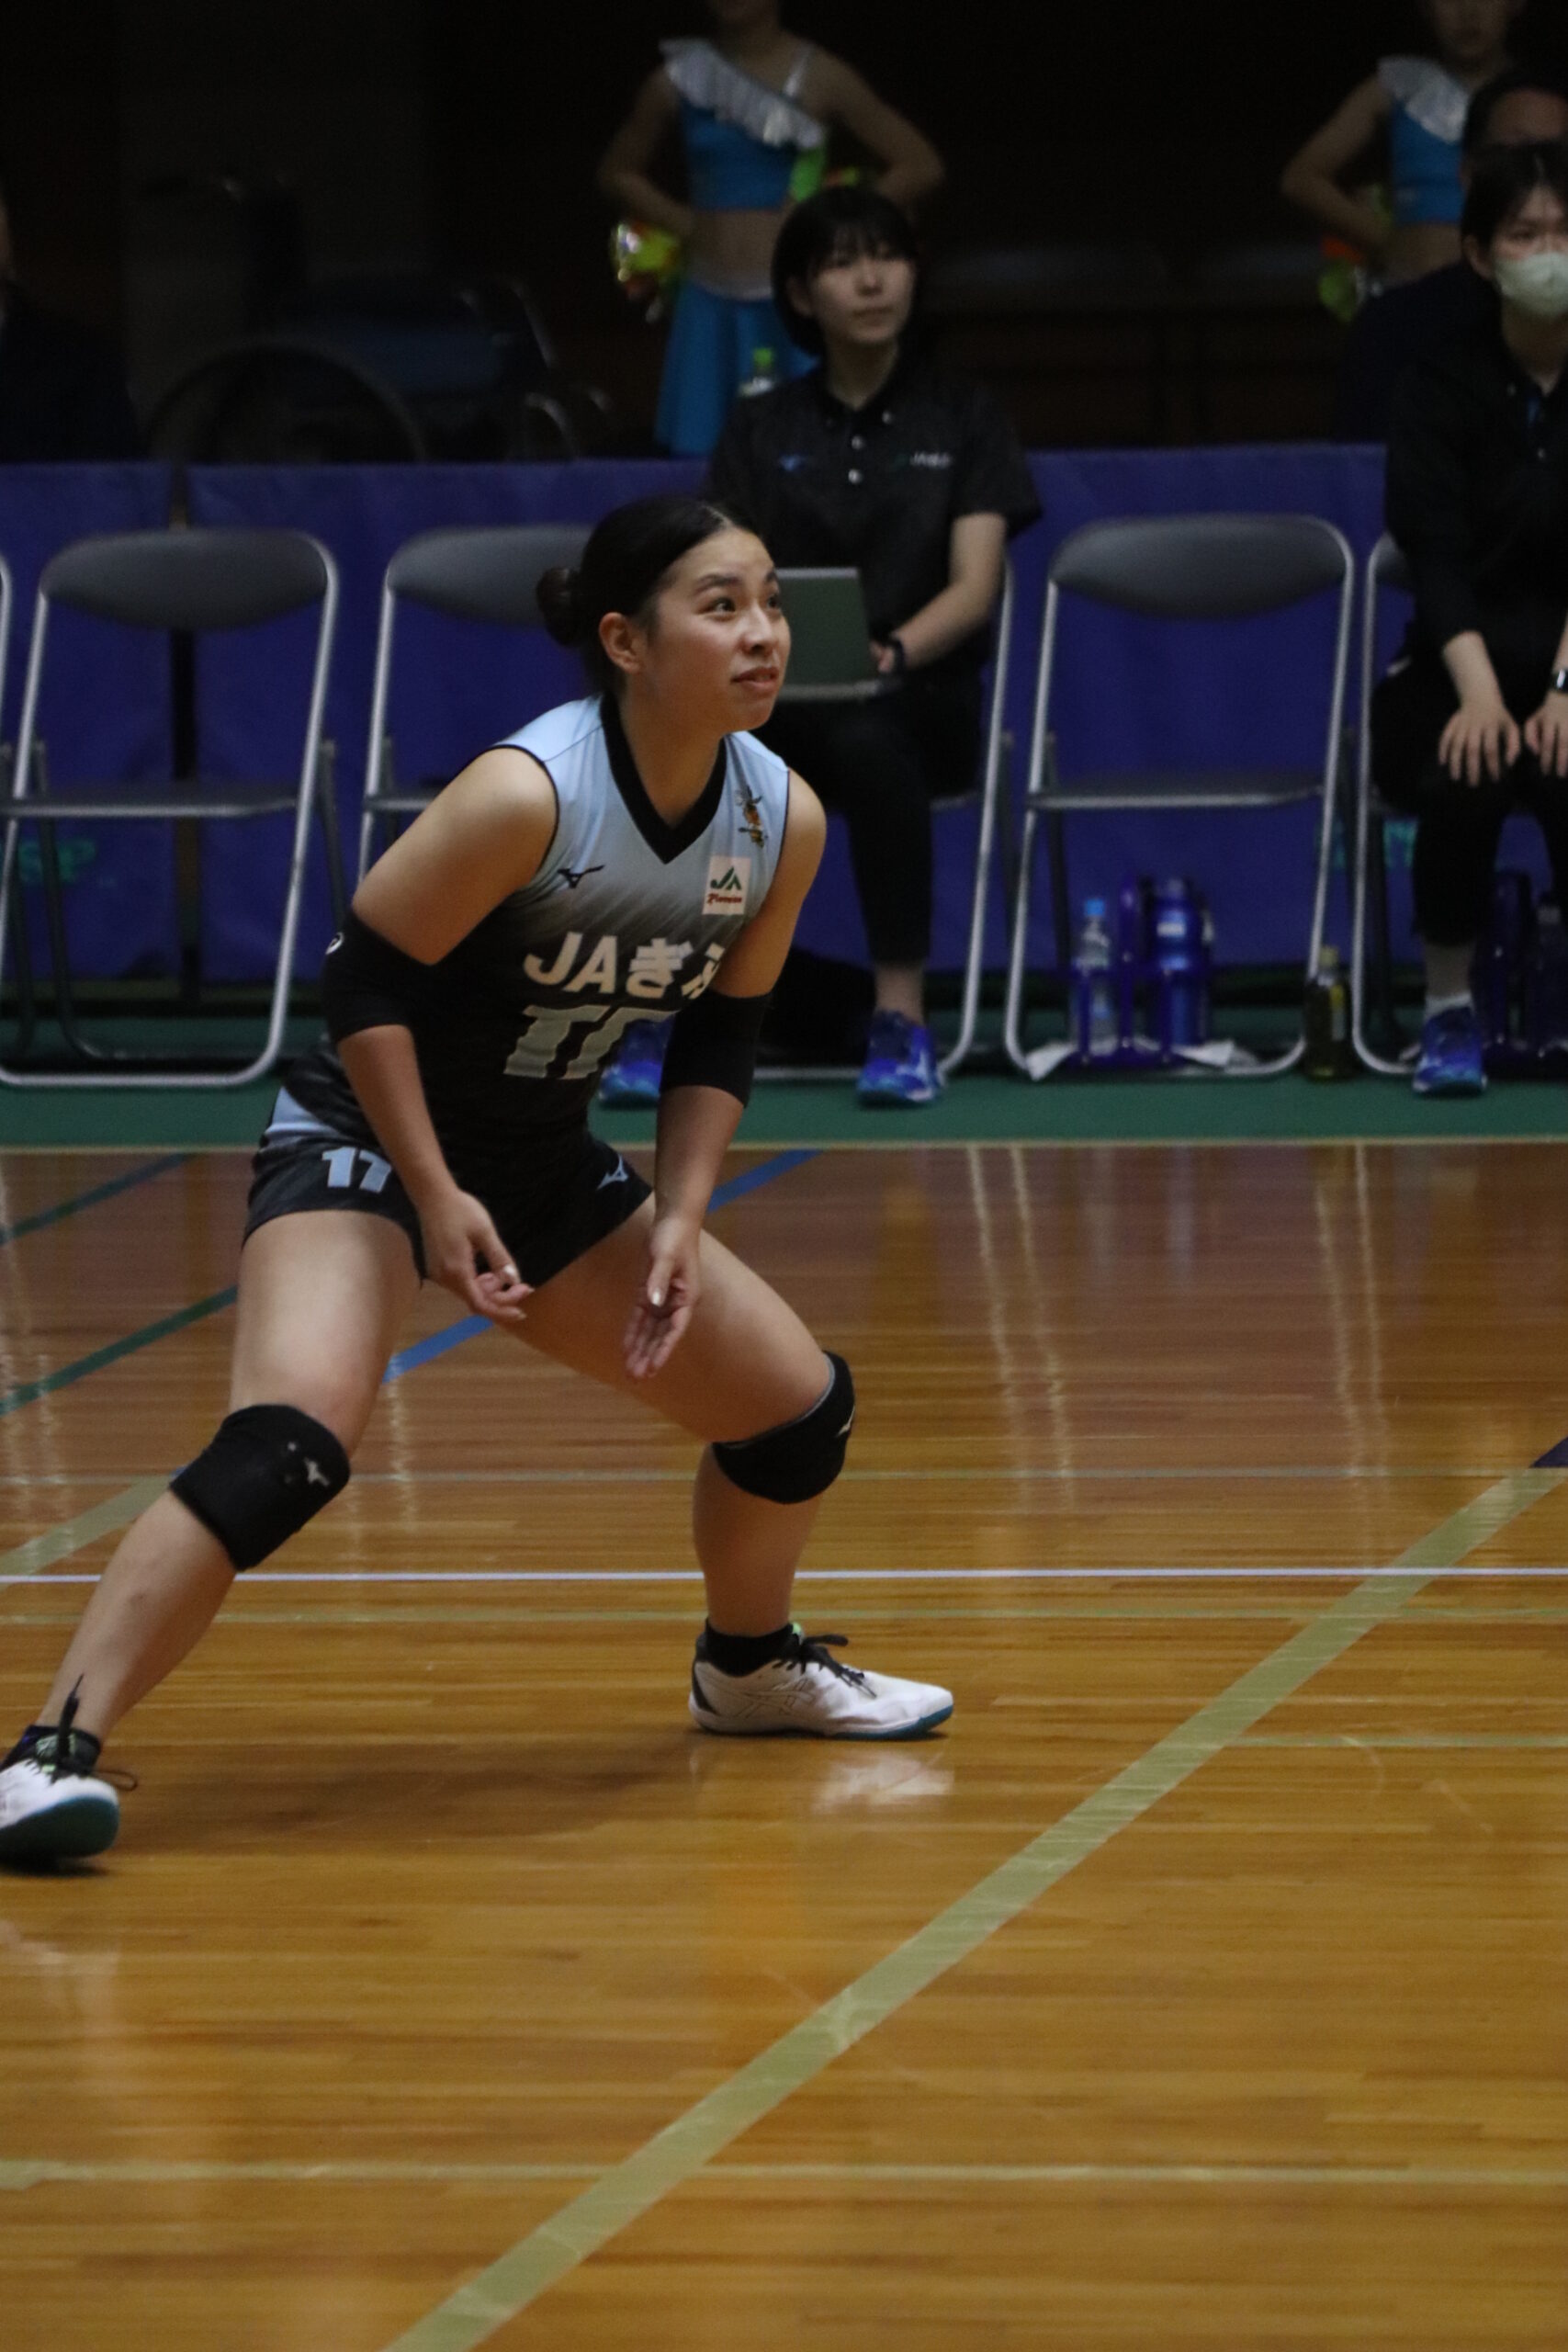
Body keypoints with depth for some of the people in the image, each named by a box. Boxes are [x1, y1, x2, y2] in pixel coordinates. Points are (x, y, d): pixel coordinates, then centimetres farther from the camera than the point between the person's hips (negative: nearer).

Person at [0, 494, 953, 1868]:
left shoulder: (783, 822, -7)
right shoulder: (528, 795, -27)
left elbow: (720, 1039, 6)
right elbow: (367, 980, -20)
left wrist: (679, 1221, -5)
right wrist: (435, 1199, -20)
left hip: (544, 1169, 7)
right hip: (366, 1141, -7)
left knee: (801, 1406, 12)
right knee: (289, 1444, -30)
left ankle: (749, 1668, 41)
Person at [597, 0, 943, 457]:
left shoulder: (819, 78, -2)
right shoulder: (678, 80, 5)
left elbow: (921, 166, 0)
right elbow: (617, 172, 20)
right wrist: (687, 226, 6)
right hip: (710, 305, 3)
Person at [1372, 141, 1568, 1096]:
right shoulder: (1442, 387, -2)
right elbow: (1438, 557, -14)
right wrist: (1481, 696, -31)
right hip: (1462, 666, 0)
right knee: (1463, 779, -32)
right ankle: (1450, 1010, -13)